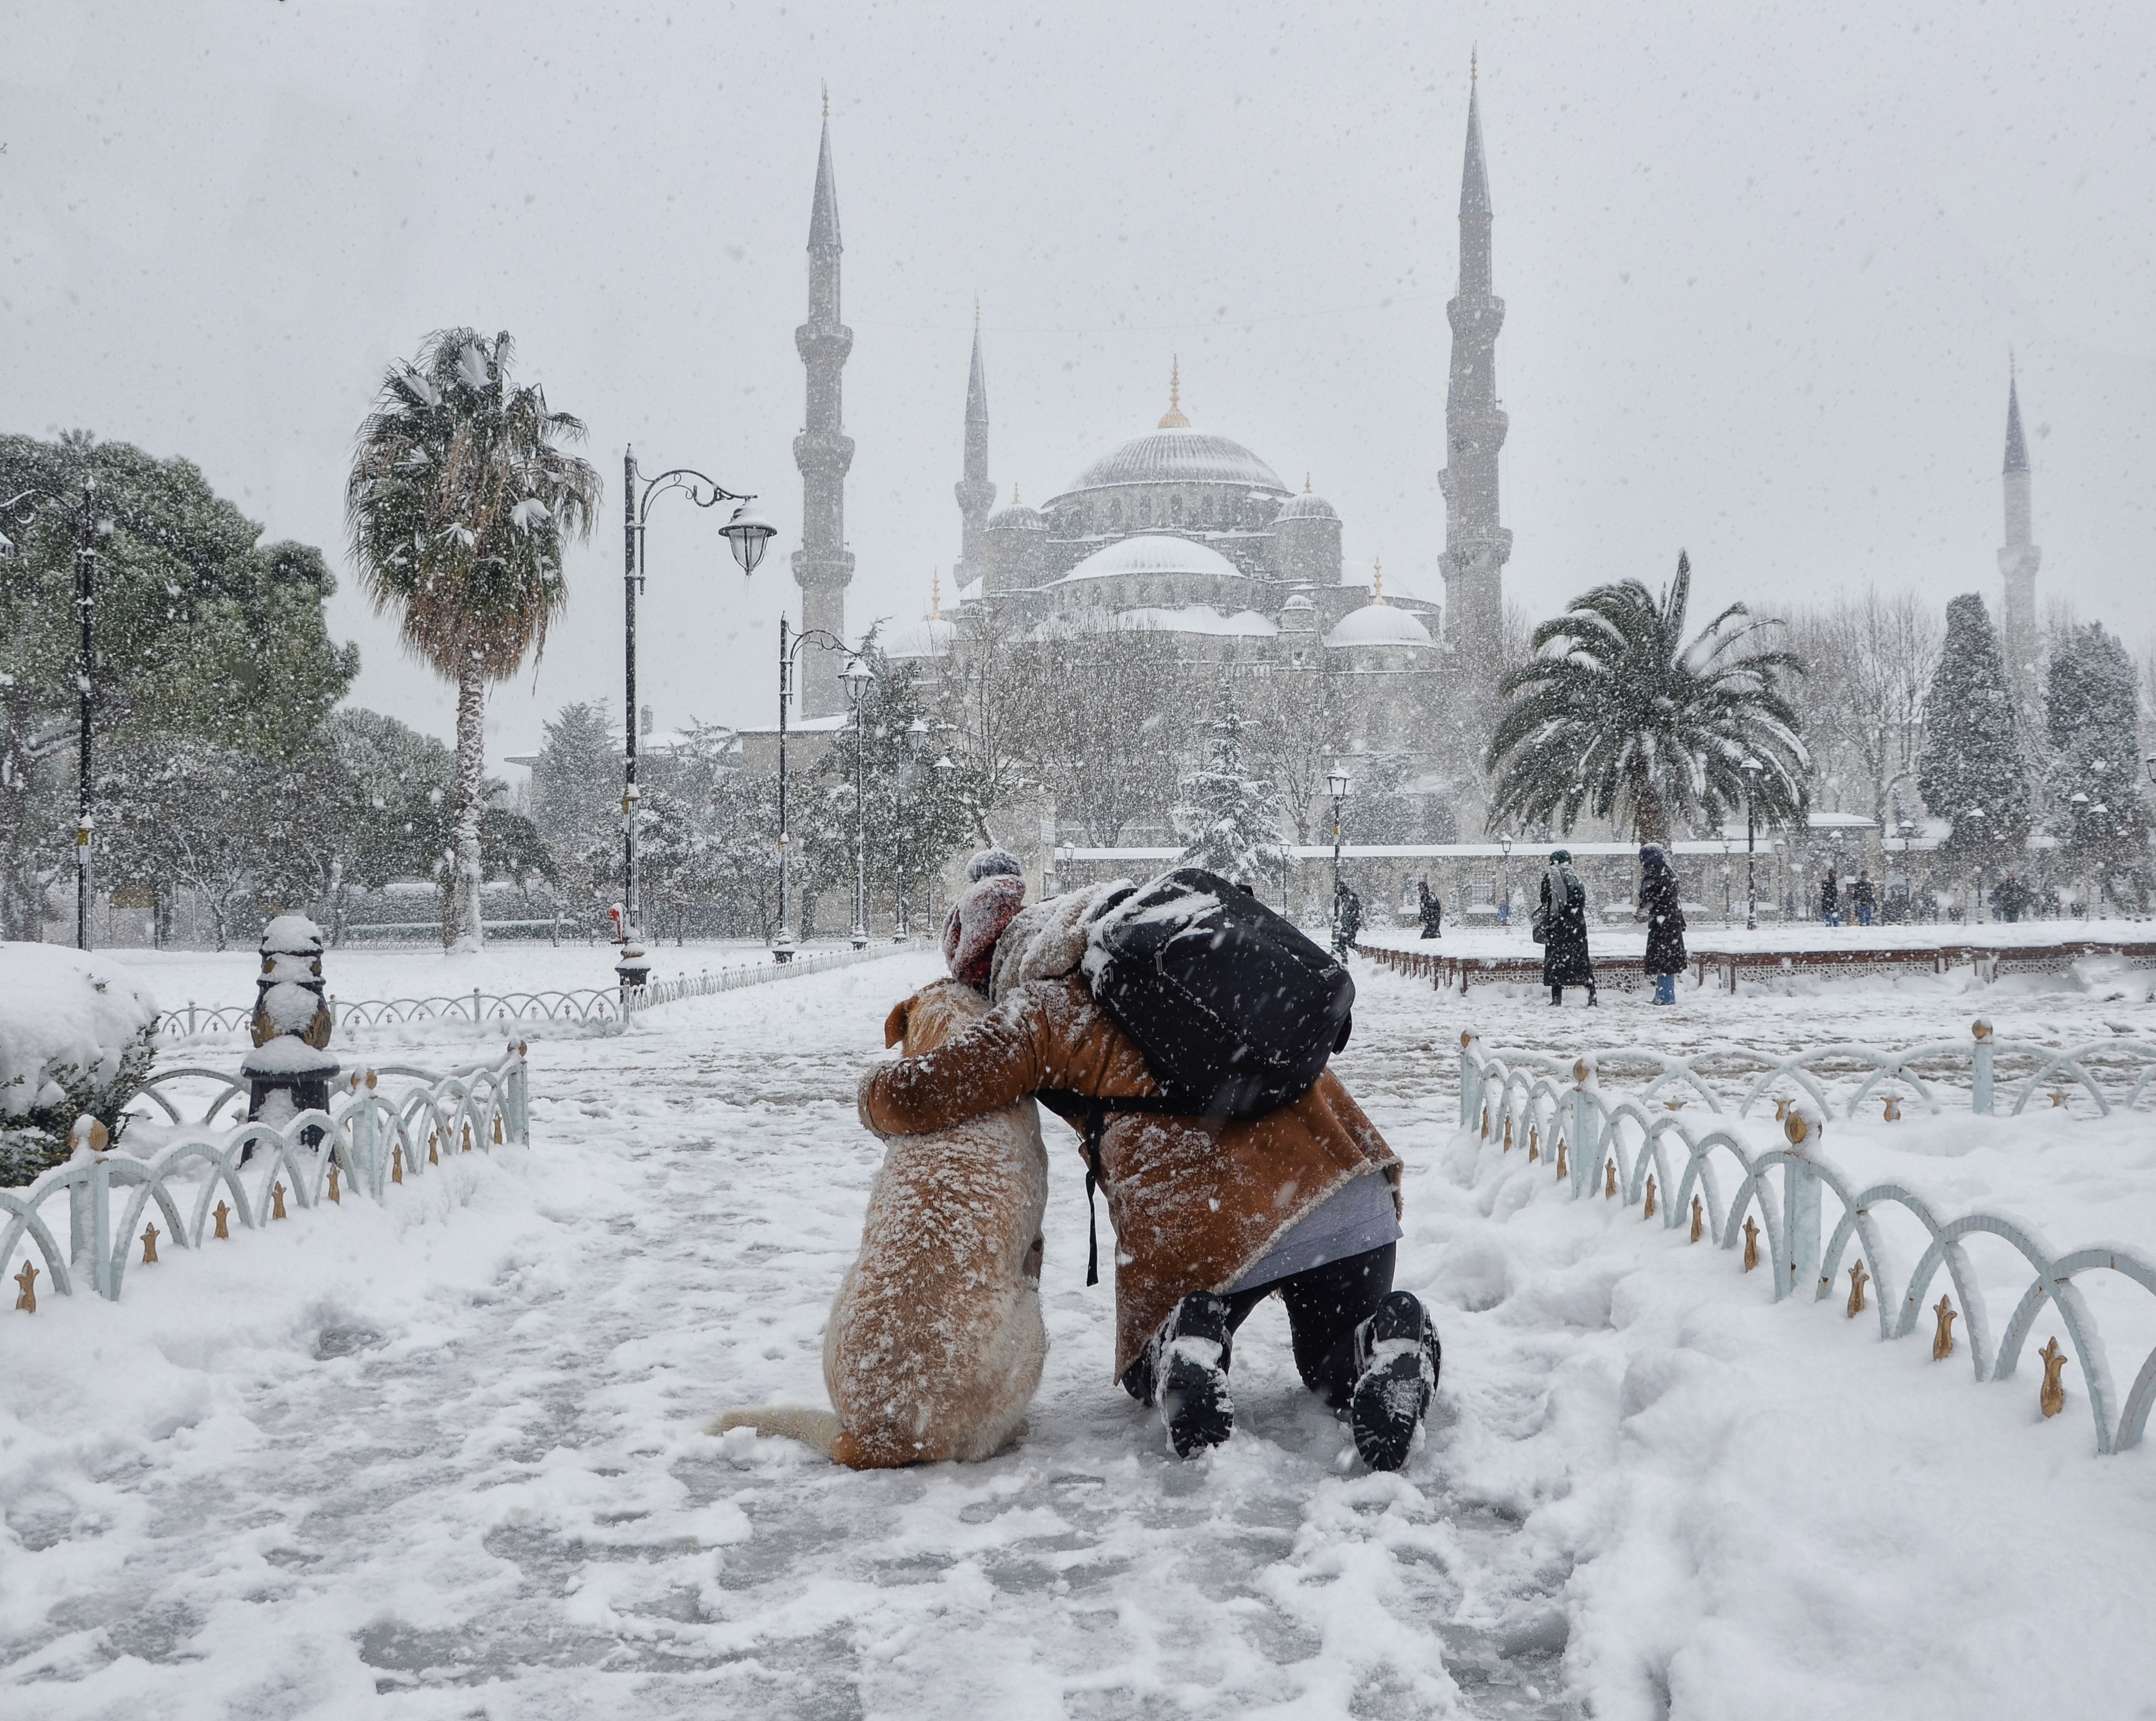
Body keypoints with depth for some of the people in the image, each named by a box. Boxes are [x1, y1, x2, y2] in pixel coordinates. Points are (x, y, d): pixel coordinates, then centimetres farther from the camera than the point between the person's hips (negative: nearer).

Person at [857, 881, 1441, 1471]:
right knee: (1337, 1372, 30)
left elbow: (909, 1098, 0)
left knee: (1148, 1378, 29)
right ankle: (1394, 1347, -5)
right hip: (1348, 1188, 4)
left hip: (1201, 1231, -3)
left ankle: (1188, 1349, -6)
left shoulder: (1047, 1011, 4)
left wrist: (877, 1093, 23)